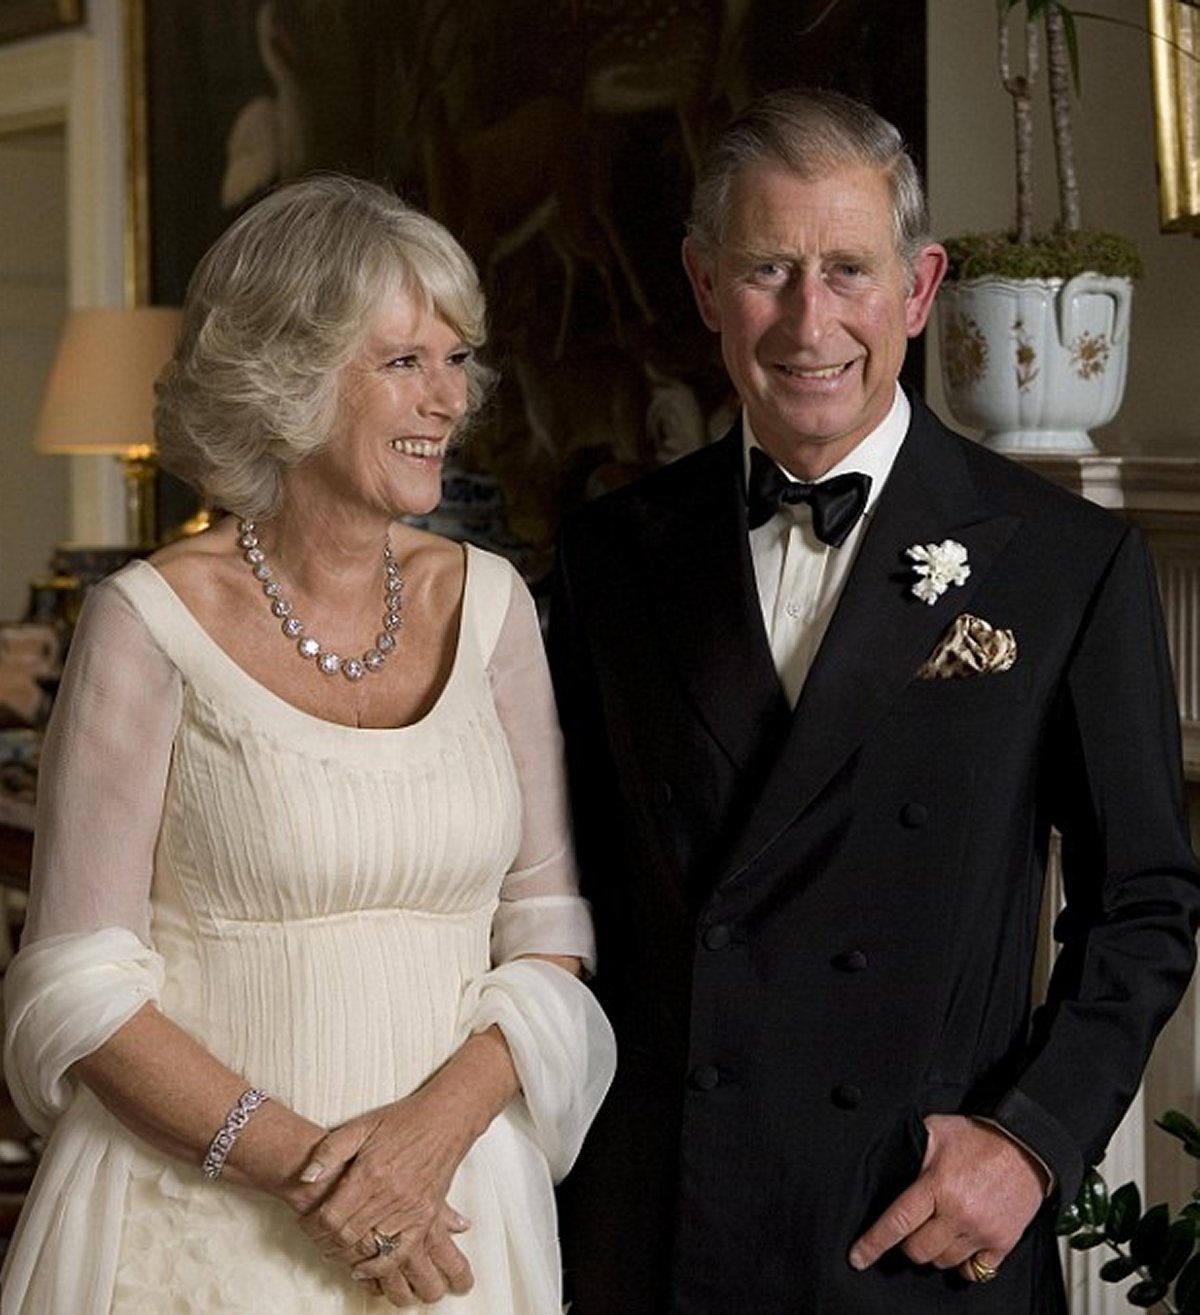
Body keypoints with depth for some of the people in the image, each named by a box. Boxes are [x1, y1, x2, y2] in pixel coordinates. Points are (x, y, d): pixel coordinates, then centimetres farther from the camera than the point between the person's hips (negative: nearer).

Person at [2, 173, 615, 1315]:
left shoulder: (486, 602, 3)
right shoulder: (152, 623, -9)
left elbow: (548, 930, 4)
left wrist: (438, 1120, -12)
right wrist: (300, 1164, -17)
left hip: (448, 1210, 4)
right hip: (199, 1214, -3)